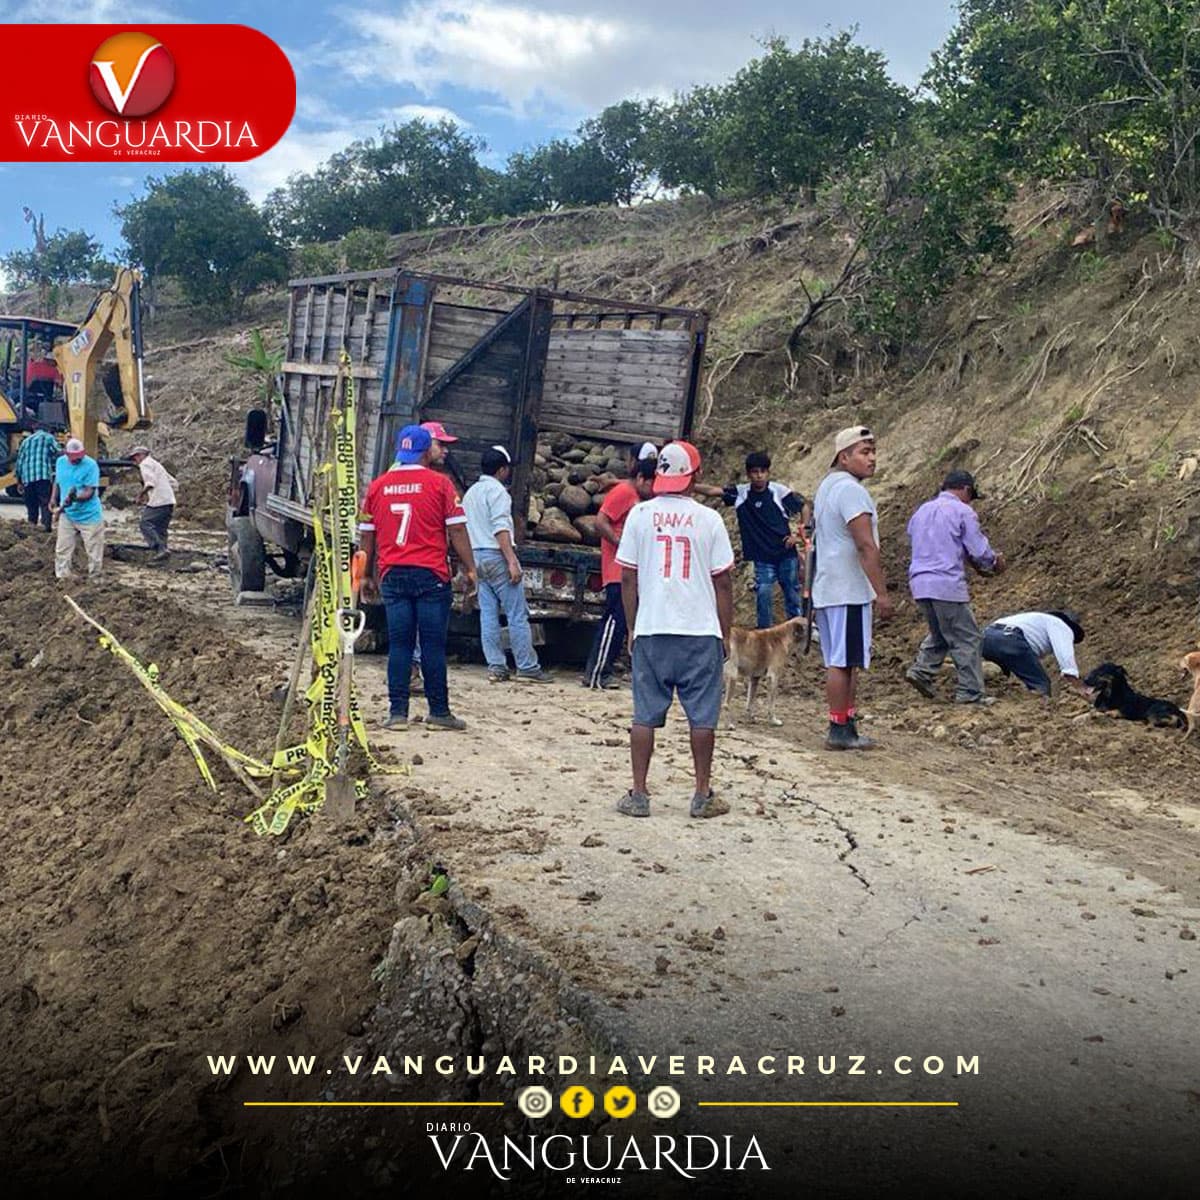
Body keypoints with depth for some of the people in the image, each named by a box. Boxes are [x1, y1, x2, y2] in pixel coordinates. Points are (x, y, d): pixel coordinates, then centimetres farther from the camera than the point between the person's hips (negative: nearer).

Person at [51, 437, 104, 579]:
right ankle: (62, 578, 16)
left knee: (94, 551, 2)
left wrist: (74, 498, -37)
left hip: (89, 516, -5)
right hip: (67, 515, 5)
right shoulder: (60, 462, 3)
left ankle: (94, 578, 15)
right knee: (62, 549, 7)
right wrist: (53, 498, 7)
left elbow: (89, 492, -21)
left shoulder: (91, 465, -16)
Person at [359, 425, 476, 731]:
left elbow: (367, 535, 11)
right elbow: (456, 530, -5)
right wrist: (469, 569, 3)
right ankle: (439, 711, 6)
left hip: (392, 575, 3)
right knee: (433, 645, 2)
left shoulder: (377, 486, 8)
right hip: (431, 575, -3)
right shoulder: (439, 483, -2)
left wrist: (368, 576, 19)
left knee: (399, 645, 6)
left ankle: (397, 711, 5)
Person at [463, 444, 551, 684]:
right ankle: (528, 668, -4)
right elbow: (500, 528, -18)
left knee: (488, 614, 6)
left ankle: (496, 667, 4)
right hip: (497, 555, -9)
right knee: (517, 614, -5)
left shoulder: (470, 492, 19)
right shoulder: (497, 490, -9)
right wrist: (512, 561, -21)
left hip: (477, 556, 9)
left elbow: (465, 528, 19)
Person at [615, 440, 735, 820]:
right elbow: (723, 581, 0)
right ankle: (703, 795, 12)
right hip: (701, 631, -1)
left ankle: (638, 795, 9)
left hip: (651, 631, 1)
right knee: (702, 716, 7)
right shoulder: (708, 519, -2)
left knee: (645, 714, 6)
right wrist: (726, 632, 10)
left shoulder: (640, 515, 1)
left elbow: (627, 577, 3)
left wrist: (633, 627, 13)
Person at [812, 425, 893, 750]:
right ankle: (839, 730, -1)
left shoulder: (826, 486, 18)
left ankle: (846, 726, 18)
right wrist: (882, 592, -21)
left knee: (842, 662, 13)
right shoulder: (851, 489, -15)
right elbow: (866, 546, -21)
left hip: (827, 589, 10)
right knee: (843, 662, -5)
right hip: (848, 591, -10)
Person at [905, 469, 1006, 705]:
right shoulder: (962, 511, -5)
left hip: (919, 583, 7)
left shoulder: (921, 511, 17)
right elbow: (980, 550, -6)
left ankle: (922, 670, 6)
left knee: (939, 634, 23)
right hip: (947, 584, -7)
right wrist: (995, 561, 16)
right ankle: (970, 692, 2)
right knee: (967, 639, 2)